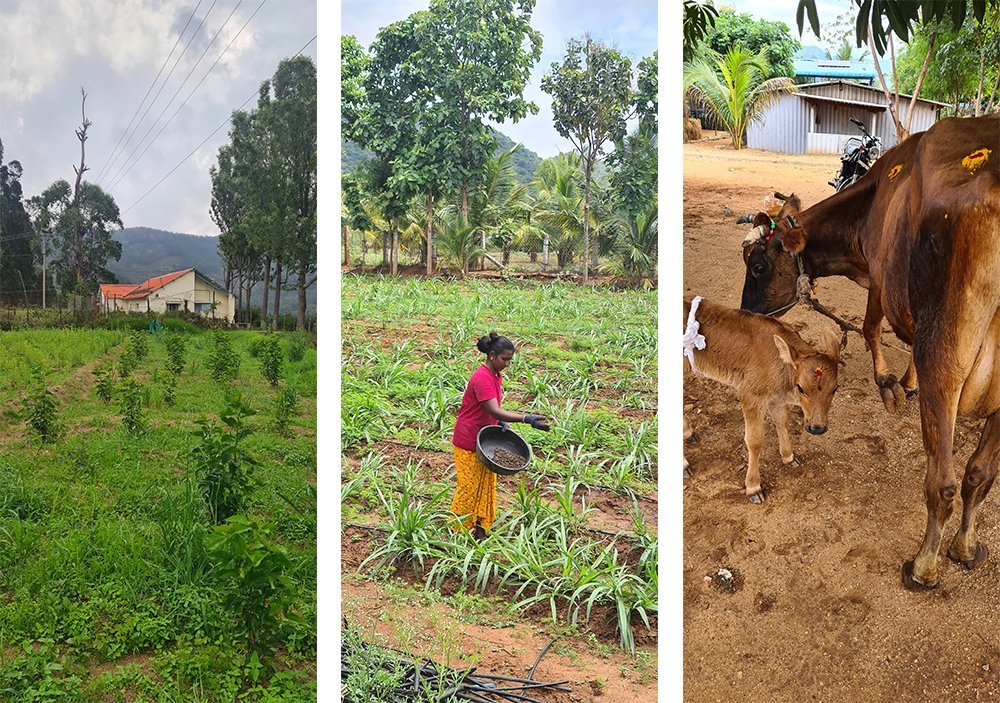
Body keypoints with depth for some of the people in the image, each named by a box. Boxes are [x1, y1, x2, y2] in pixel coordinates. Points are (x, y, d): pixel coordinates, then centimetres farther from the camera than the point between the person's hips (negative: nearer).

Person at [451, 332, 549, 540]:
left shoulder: (497, 375, 4)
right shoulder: (482, 378, -26)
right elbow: (494, 411, -33)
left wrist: (502, 422, -2)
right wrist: (527, 419, -41)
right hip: (469, 443, -9)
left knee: (486, 485, 15)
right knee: (469, 487, 3)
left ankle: (480, 528, 28)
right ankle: (457, 531, 18)